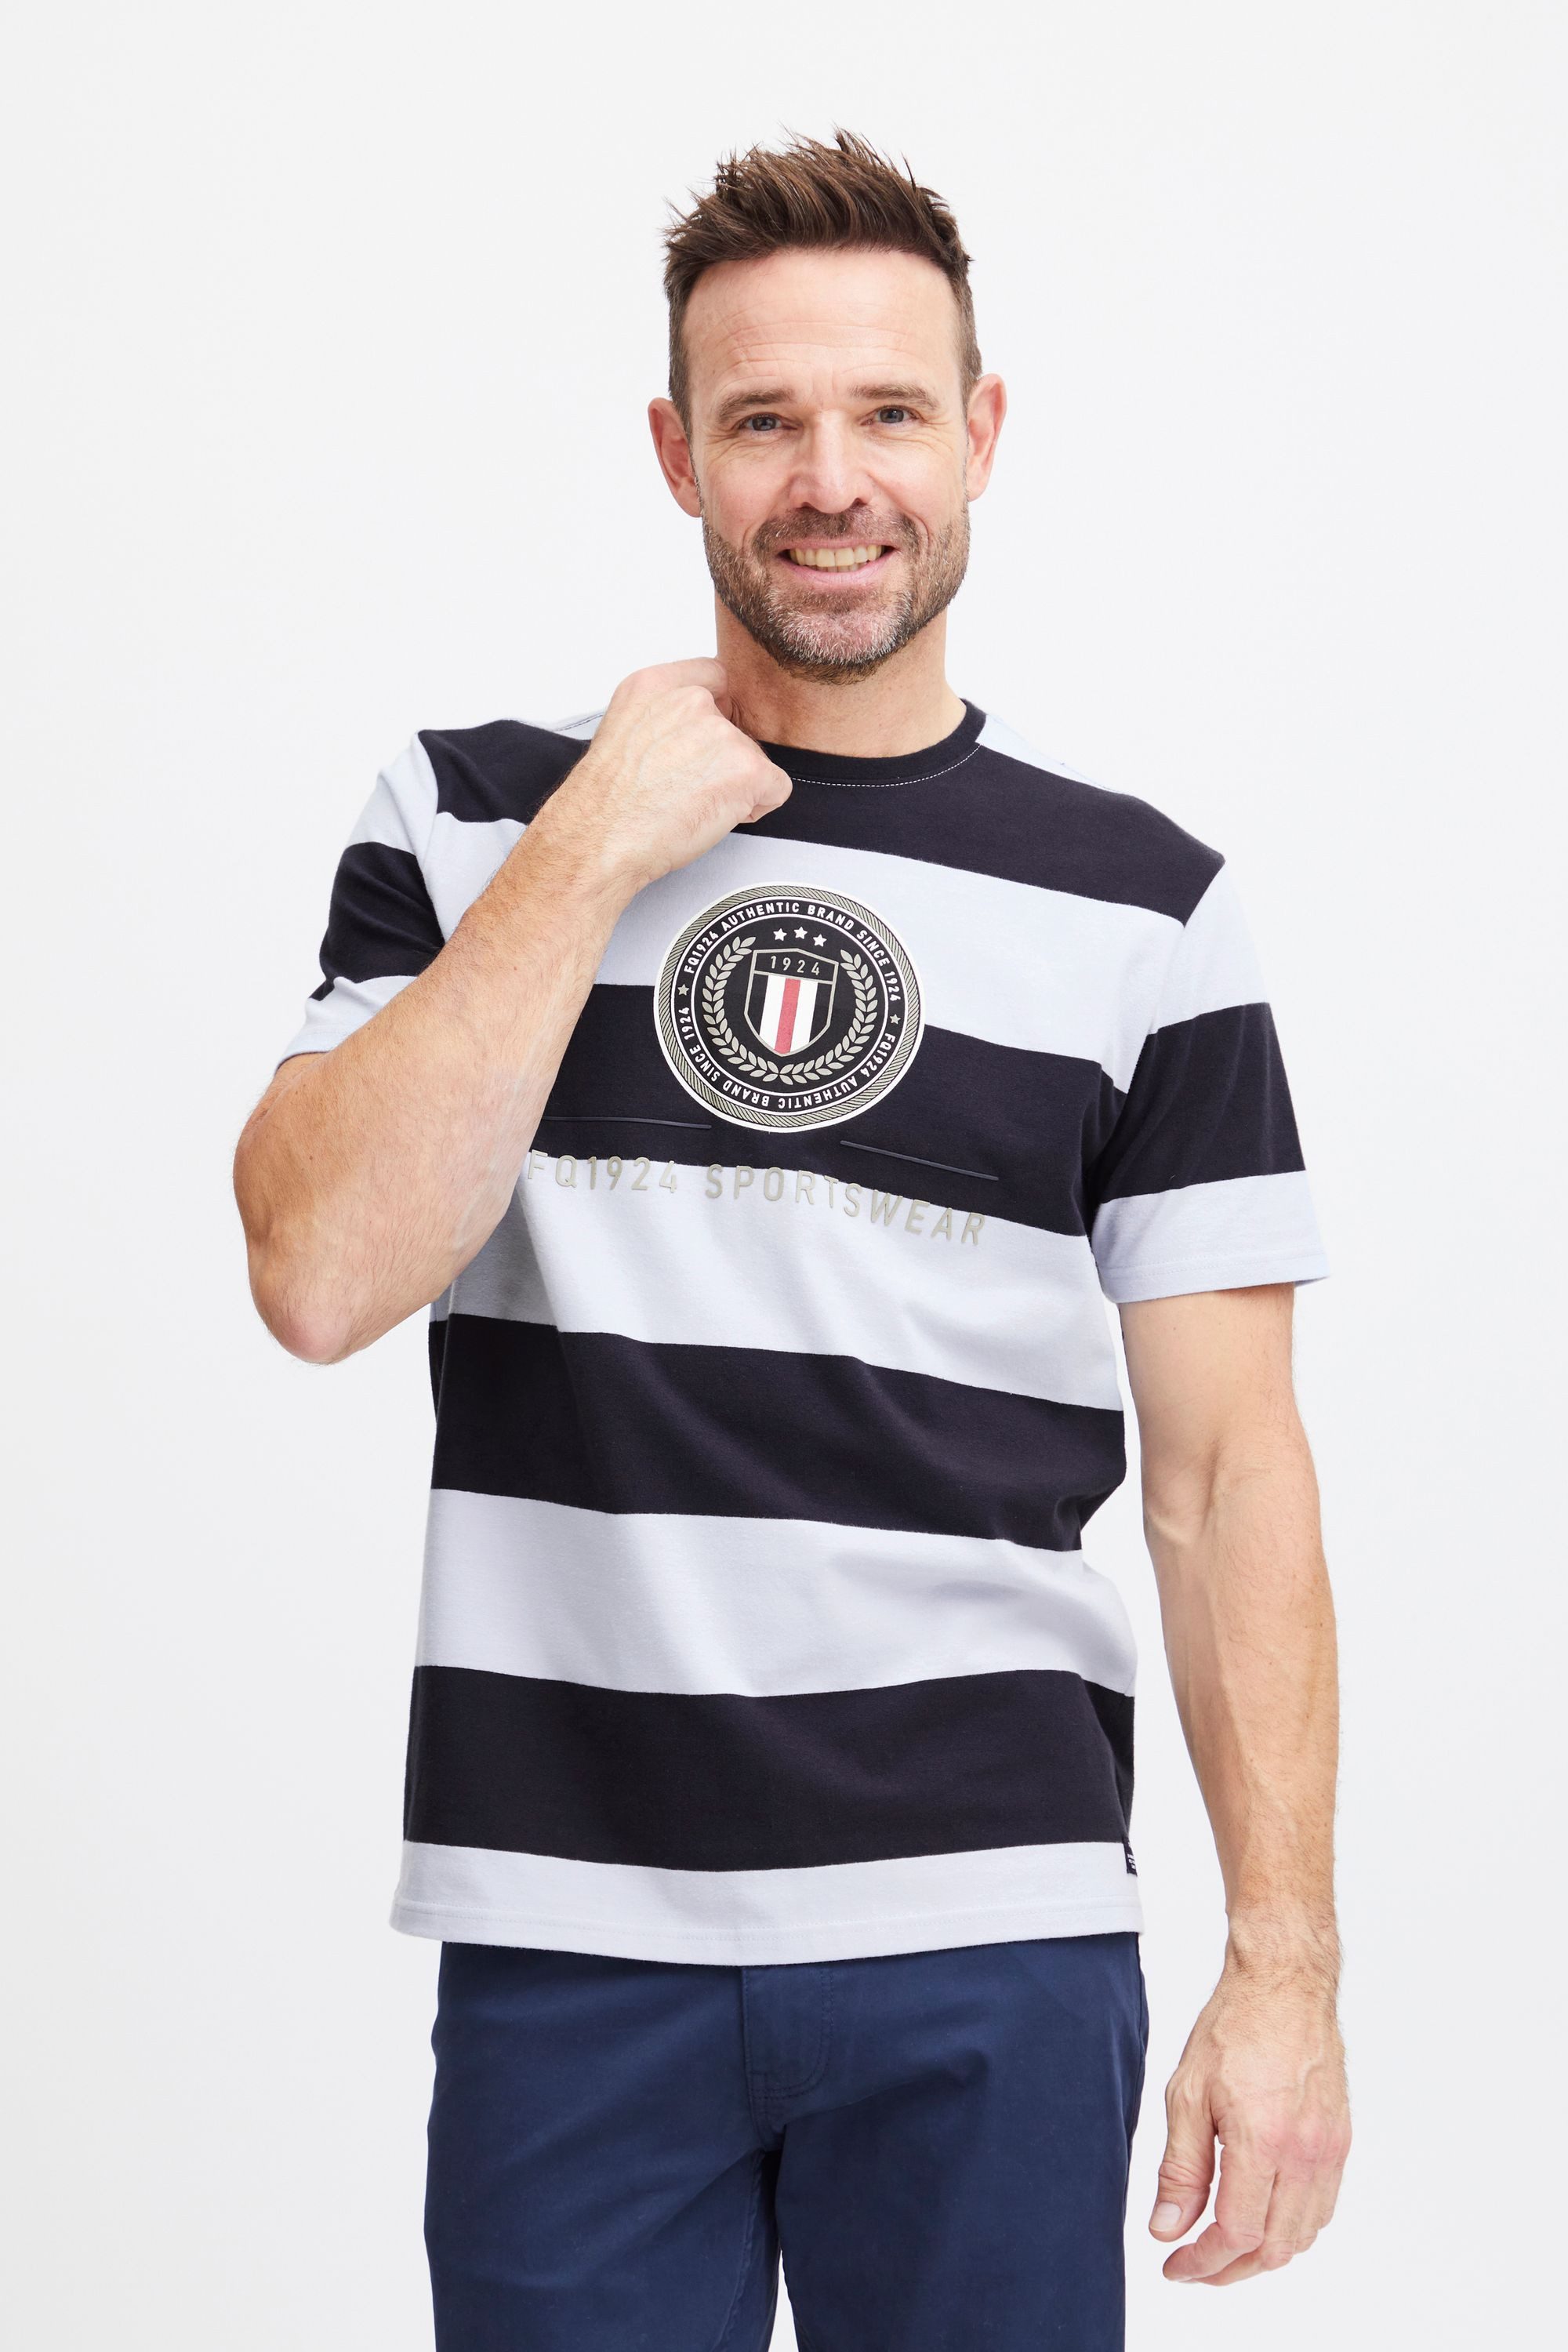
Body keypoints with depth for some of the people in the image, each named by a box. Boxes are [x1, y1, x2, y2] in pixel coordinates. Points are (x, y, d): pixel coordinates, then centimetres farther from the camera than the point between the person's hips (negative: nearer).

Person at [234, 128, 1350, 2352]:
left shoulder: (1143, 905, 5)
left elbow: (1226, 1466, 3)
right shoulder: (474, 819, 6)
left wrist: (1286, 1964, -2)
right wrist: (600, 847, -8)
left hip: (988, 1939, 0)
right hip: (564, 1924, 0)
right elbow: (324, 1274, -8)